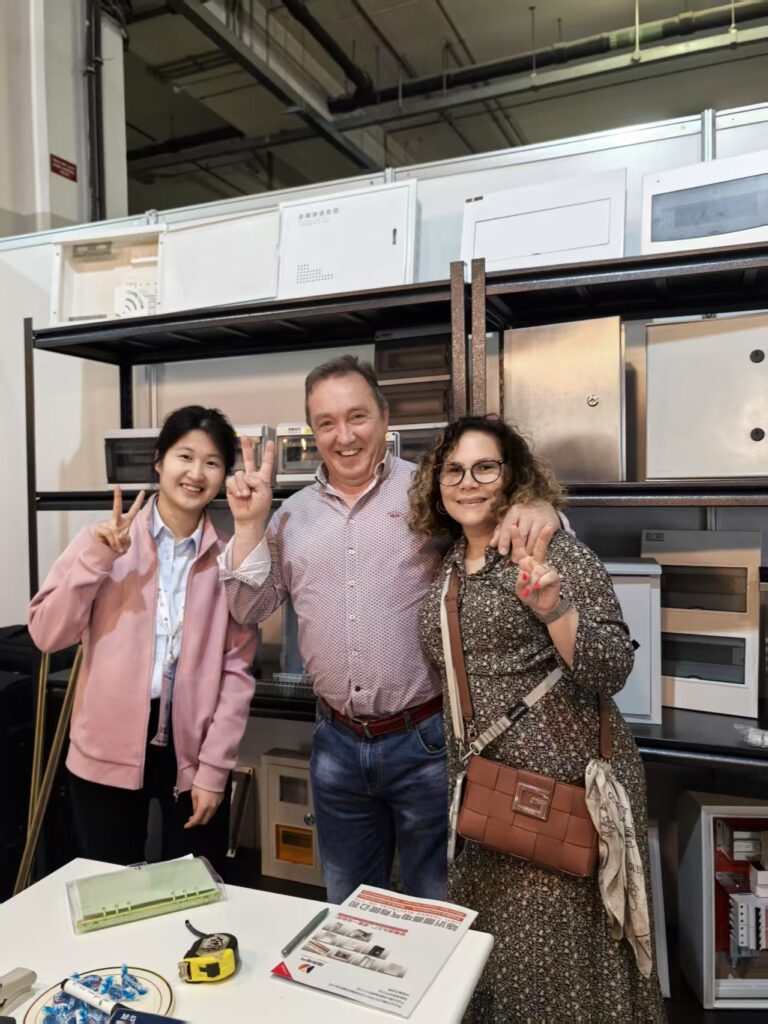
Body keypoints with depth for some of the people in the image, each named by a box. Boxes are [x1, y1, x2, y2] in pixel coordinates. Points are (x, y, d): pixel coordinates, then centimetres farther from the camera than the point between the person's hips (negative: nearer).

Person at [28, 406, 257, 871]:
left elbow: (237, 668, -3)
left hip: (192, 750, 0)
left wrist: (214, 768, -6)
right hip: (108, 752, 0)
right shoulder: (105, 540, -3)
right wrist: (95, 559, -17)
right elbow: (46, 635, -6)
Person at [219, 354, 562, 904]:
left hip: (424, 739, -3)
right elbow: (250, 609, 6)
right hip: (336, 743, 4)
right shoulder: (293, 513, 5)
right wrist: (249, 524, -6)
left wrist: (537, 506, -27)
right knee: (349, 912, 24)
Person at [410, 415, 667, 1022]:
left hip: (570, 787, -6)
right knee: (496, 949, 21)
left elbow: (611, 671, -18)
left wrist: (549, 605, -33)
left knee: (573, 956, 8)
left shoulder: (555, 553, -11)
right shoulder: (446, 569, 7)